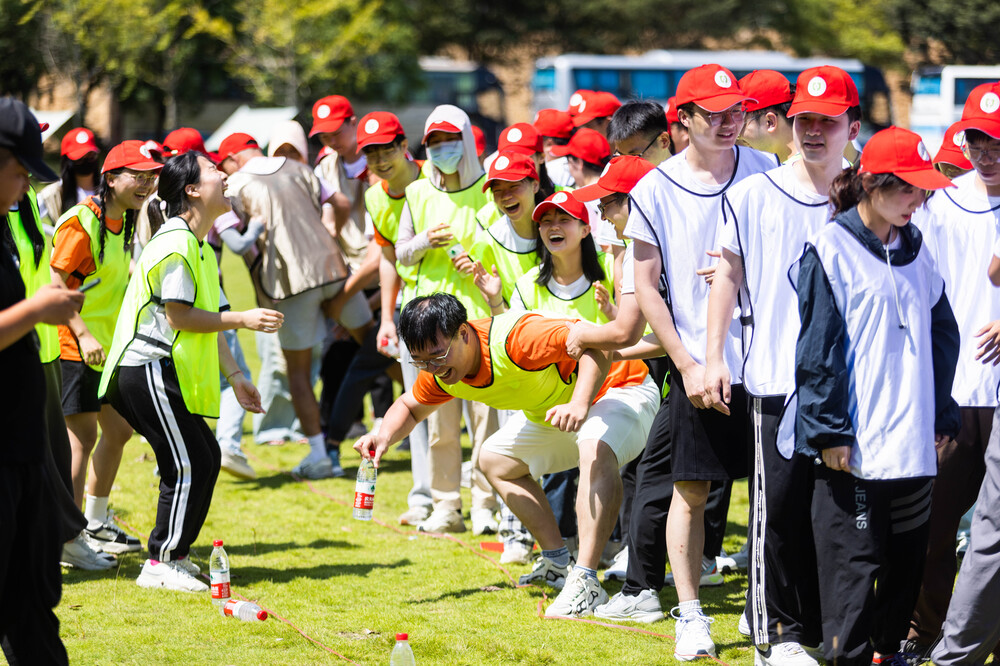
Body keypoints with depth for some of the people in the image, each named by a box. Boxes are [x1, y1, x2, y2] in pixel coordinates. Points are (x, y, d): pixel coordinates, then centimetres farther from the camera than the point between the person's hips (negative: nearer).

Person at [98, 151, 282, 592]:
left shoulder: (201, 247, 17)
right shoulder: (175, 244, -16)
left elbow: (205, 319, 20)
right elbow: (180, 317, -19)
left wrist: (234, 376, 17)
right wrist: (243, 320, -15)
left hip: (166, 373, 10)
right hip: (147, 370, -10)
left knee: (204, 457, 11)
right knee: (187, 465, -9)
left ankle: (173, 554, 19)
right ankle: (160, 565, -3)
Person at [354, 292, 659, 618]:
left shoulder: (514, 338, -37)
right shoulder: (442, 371, -11)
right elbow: (410, 407, 9)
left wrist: (579, 404, -54)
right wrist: (385, 437, -13)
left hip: (621, 388, -9)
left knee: (596, 453, -38)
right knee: (495, 460, 14)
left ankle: (585, 582, -38)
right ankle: (557, 563, 18)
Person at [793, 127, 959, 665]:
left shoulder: (915, 249, 12)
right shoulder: (832, 249, -8)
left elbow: (942, 334, 18)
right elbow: (819, 346, -10)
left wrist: (943, 414, 14)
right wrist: (829, 430, -13)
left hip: (913, 440, 7)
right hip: (855, 444, -7)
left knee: (908, 558, 12)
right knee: (855, 561, -5)